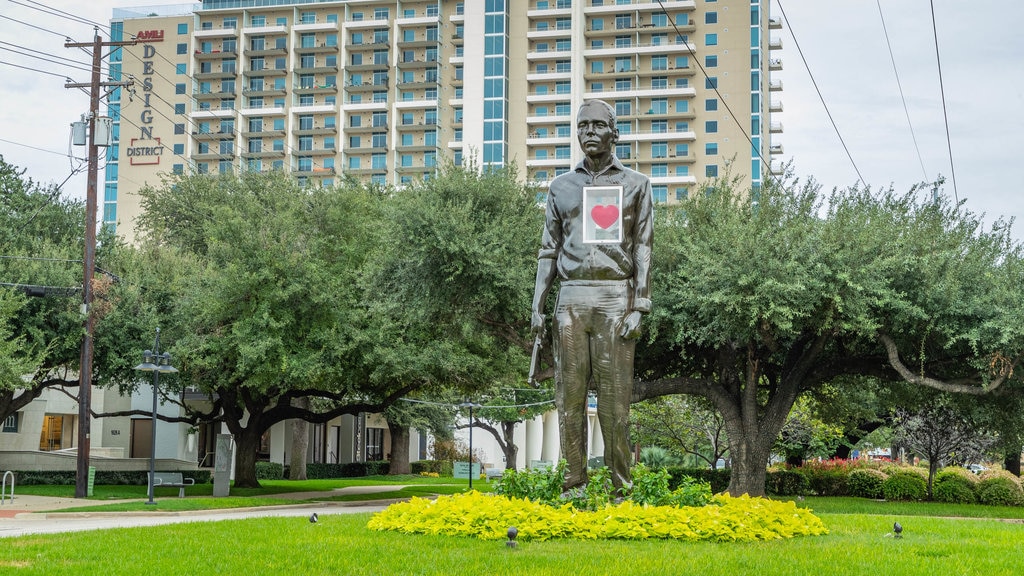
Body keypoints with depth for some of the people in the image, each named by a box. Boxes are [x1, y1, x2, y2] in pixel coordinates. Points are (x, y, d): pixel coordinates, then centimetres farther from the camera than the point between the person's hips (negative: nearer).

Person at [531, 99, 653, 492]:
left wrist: (639, 307, -6)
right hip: (571, 298, 3)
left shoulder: (635, 184, 9)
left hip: (615, 297, -2)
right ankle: (573, 484, 3)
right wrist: (537, 307, 5)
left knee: (615, 396, -5)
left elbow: (643, 249, 4)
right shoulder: (561, 187, 16)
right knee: (569, 394, -1)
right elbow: (549, 251, 15)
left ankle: (620, 486, -2)